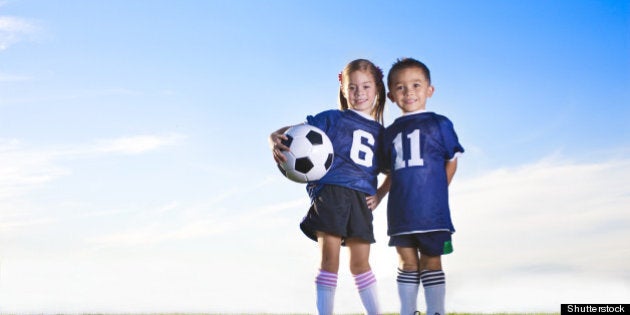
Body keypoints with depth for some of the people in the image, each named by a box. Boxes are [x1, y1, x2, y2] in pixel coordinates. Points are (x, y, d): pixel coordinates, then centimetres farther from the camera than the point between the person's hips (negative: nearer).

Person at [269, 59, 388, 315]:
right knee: (330, 257, -7)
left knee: (360, 262, 8)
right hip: (330, 191, -3)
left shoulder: (380, 132, 18)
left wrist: (379, 195, 11)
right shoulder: (332, 119, 6)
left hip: (362, 199, 3)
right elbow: (282, 134, 3)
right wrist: (276, 142, -19)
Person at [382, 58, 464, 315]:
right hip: (400, 211, 3)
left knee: (431, 262, 4)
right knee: (407, 262, 10)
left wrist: (435, 192, 0)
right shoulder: (390, 133, 13)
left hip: (431, 210, -3)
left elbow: (451, 161, 4)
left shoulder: (439, 124, 1)